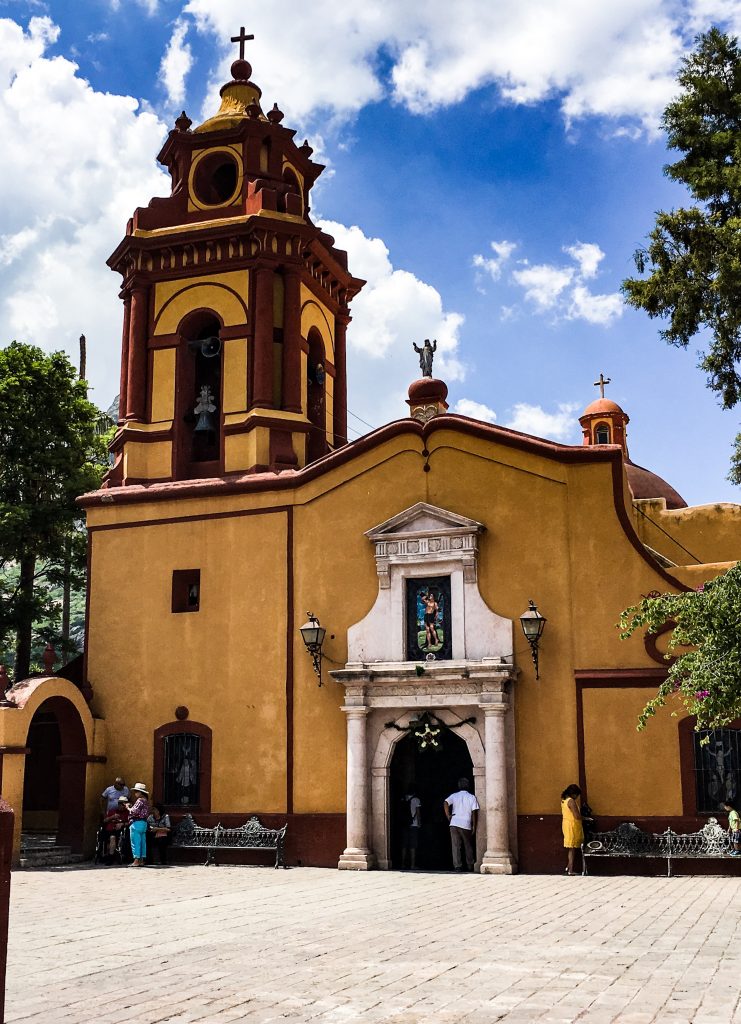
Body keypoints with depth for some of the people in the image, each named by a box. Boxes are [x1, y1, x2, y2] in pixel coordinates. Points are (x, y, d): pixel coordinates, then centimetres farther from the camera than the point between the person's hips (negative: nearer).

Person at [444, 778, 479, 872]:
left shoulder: (454, 795, 7)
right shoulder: (472, 797, 3)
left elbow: (446, 803, -12)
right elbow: (474, 813, -2)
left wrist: (448, 816, -5)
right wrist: (474, 827, 2)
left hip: (454, 824, 1)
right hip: (466, 825, -1)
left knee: (456, 846, 2)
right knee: (468, 846, 13)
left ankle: (457, 866, -6)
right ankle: (470, 866, 17)